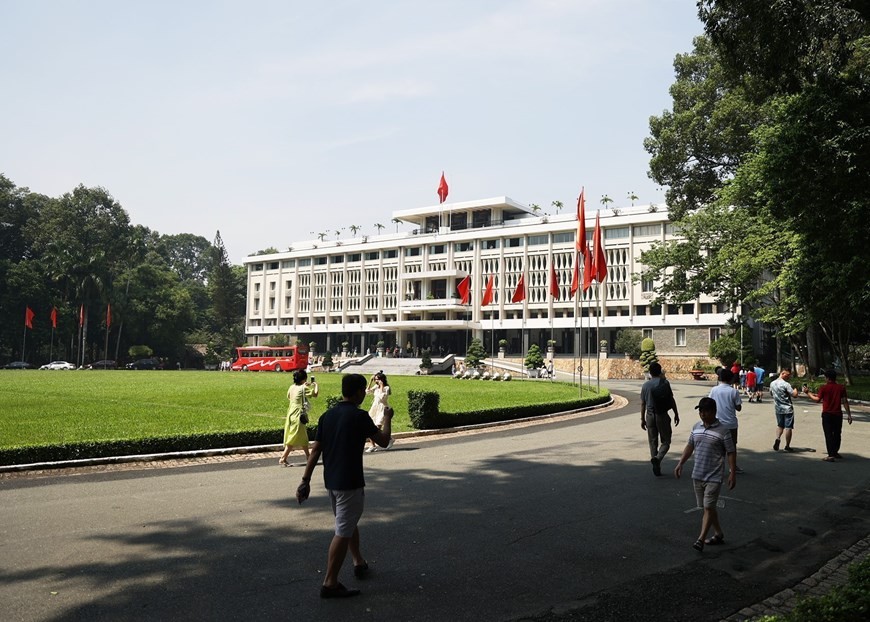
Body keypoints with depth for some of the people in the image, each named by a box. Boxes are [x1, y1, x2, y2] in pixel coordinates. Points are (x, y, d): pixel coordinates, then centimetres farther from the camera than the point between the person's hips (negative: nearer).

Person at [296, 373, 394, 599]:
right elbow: (384, 441, -5)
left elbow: (315, 450, 4)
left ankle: (359, 563, 40)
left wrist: (305, 480, 7)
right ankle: (330, 584, 1)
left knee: (349, 523, 25)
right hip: (350, 483, -8)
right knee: (343, 532, -2)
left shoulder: (327, 416, 5)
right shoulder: (359, 416, -15)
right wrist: (387, 418, 12)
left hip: (331, 481, 8)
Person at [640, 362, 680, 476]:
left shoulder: (646, 385, 2)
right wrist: (676, 414, 7)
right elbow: (671, 400, -3)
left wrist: (642, 419, 12)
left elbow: (643, 404, 5)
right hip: (662, 415, -2)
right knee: (665, 441, 8)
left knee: (653, 442, 11)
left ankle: (657, 469, 11)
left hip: (650, 416, 2)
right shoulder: (664, 383, -5)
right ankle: (658, 457, -20)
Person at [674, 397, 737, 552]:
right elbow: (690, 446, 16)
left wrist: (733, 473, -11)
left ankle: (701, 539, -4)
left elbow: (731, 453, -8)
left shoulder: (722, 431, -11)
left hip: (713, 477, -6)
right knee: (707, 507, 15)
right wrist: (680, 463, 11)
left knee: (708, 507, -7)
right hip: (697, 475, 6)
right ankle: (719, 534, 30)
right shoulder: (696, 427, 7)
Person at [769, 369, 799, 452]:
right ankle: (787, 446, 7)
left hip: (778, 409, 6)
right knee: (788, 427, 3)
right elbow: (795, 395, -19)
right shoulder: (786, 384, -17)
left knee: (780, 425, 19)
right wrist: (795, 389, -1)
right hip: (787, 409, -6)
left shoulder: (772, 383, 4)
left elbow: (771, 394, 19)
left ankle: (777, 439, -5)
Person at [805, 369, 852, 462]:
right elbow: (845, 402, -2)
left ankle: (831, 455, -5)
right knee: (837, 434, 18)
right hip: (838, 414, 3)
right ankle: (835, 452, 33)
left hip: (827, 414, -3)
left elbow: (817, 399, -5)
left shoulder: (823, 387, -10)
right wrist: (849, 415, 1)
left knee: (829, 434, 0)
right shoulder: (841, 387, -1)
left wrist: (808, 392, 8)